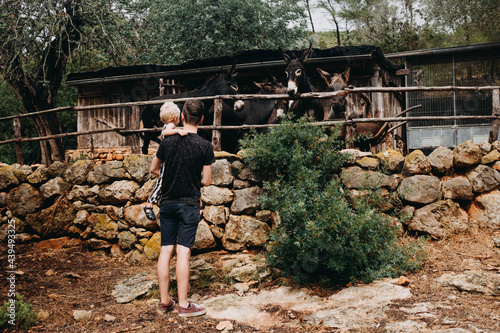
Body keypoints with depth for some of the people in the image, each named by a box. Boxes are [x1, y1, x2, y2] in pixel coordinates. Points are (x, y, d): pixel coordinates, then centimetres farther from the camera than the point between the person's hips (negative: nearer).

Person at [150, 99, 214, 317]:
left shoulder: (167, 142, 1)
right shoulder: (204, 146, -8)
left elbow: (153, 169, 14)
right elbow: (206, 181, -5)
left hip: (167, 203, 3)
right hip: (189, 205, -3)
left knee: (165, 251, 8)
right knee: (183, 252, -2)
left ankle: (164, 301, 17)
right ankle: (183, 304, 3)